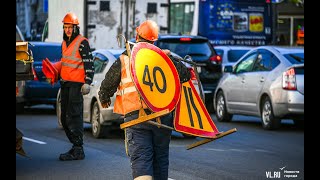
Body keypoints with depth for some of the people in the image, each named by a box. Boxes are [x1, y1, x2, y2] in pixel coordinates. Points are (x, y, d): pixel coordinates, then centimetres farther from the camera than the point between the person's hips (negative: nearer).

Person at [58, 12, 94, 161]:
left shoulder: (82, 42, -9)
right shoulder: (65, 43, 17)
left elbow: (89, 64, -12)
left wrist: (87, 83, -18)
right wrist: (59, 76, 27)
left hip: (76, 84, -9)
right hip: (65, 83, 9)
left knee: (74, 116, -11)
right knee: (64, 118, 10)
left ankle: (78, 150, -10)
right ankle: (76, 145, 19)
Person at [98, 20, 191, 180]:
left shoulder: (124, 60, 2)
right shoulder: (165, 57, 4)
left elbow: (107, 86, 7)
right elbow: (184, 74, 1)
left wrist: (104, 100, 28)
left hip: (135, 117, -2)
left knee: (140, 158, -8)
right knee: (160, 156, 15)